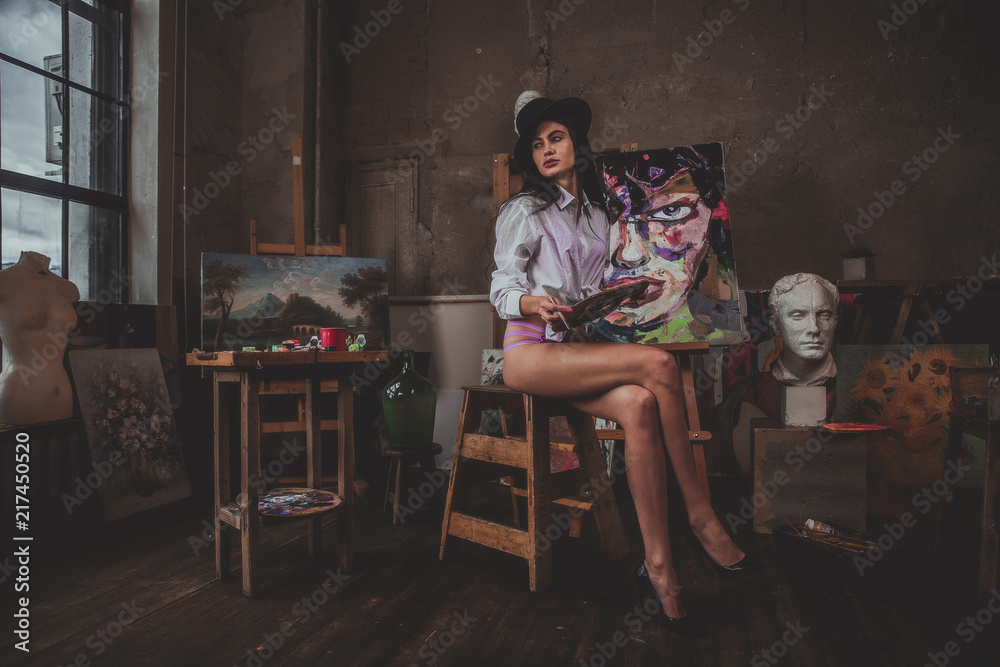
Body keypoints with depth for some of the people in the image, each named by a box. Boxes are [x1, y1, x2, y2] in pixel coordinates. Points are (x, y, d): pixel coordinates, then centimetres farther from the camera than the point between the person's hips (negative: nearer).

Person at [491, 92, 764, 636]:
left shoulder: (598, 216, 22)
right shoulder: (525, 210, 4)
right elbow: (502, 290, -3)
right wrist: (535, 303, -23)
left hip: (583, 349, 5)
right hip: (531, 352, -5)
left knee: (638, 405, -30)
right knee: (658, 365, -28)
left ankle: (658, 566, -24)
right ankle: (700, 517, -16)